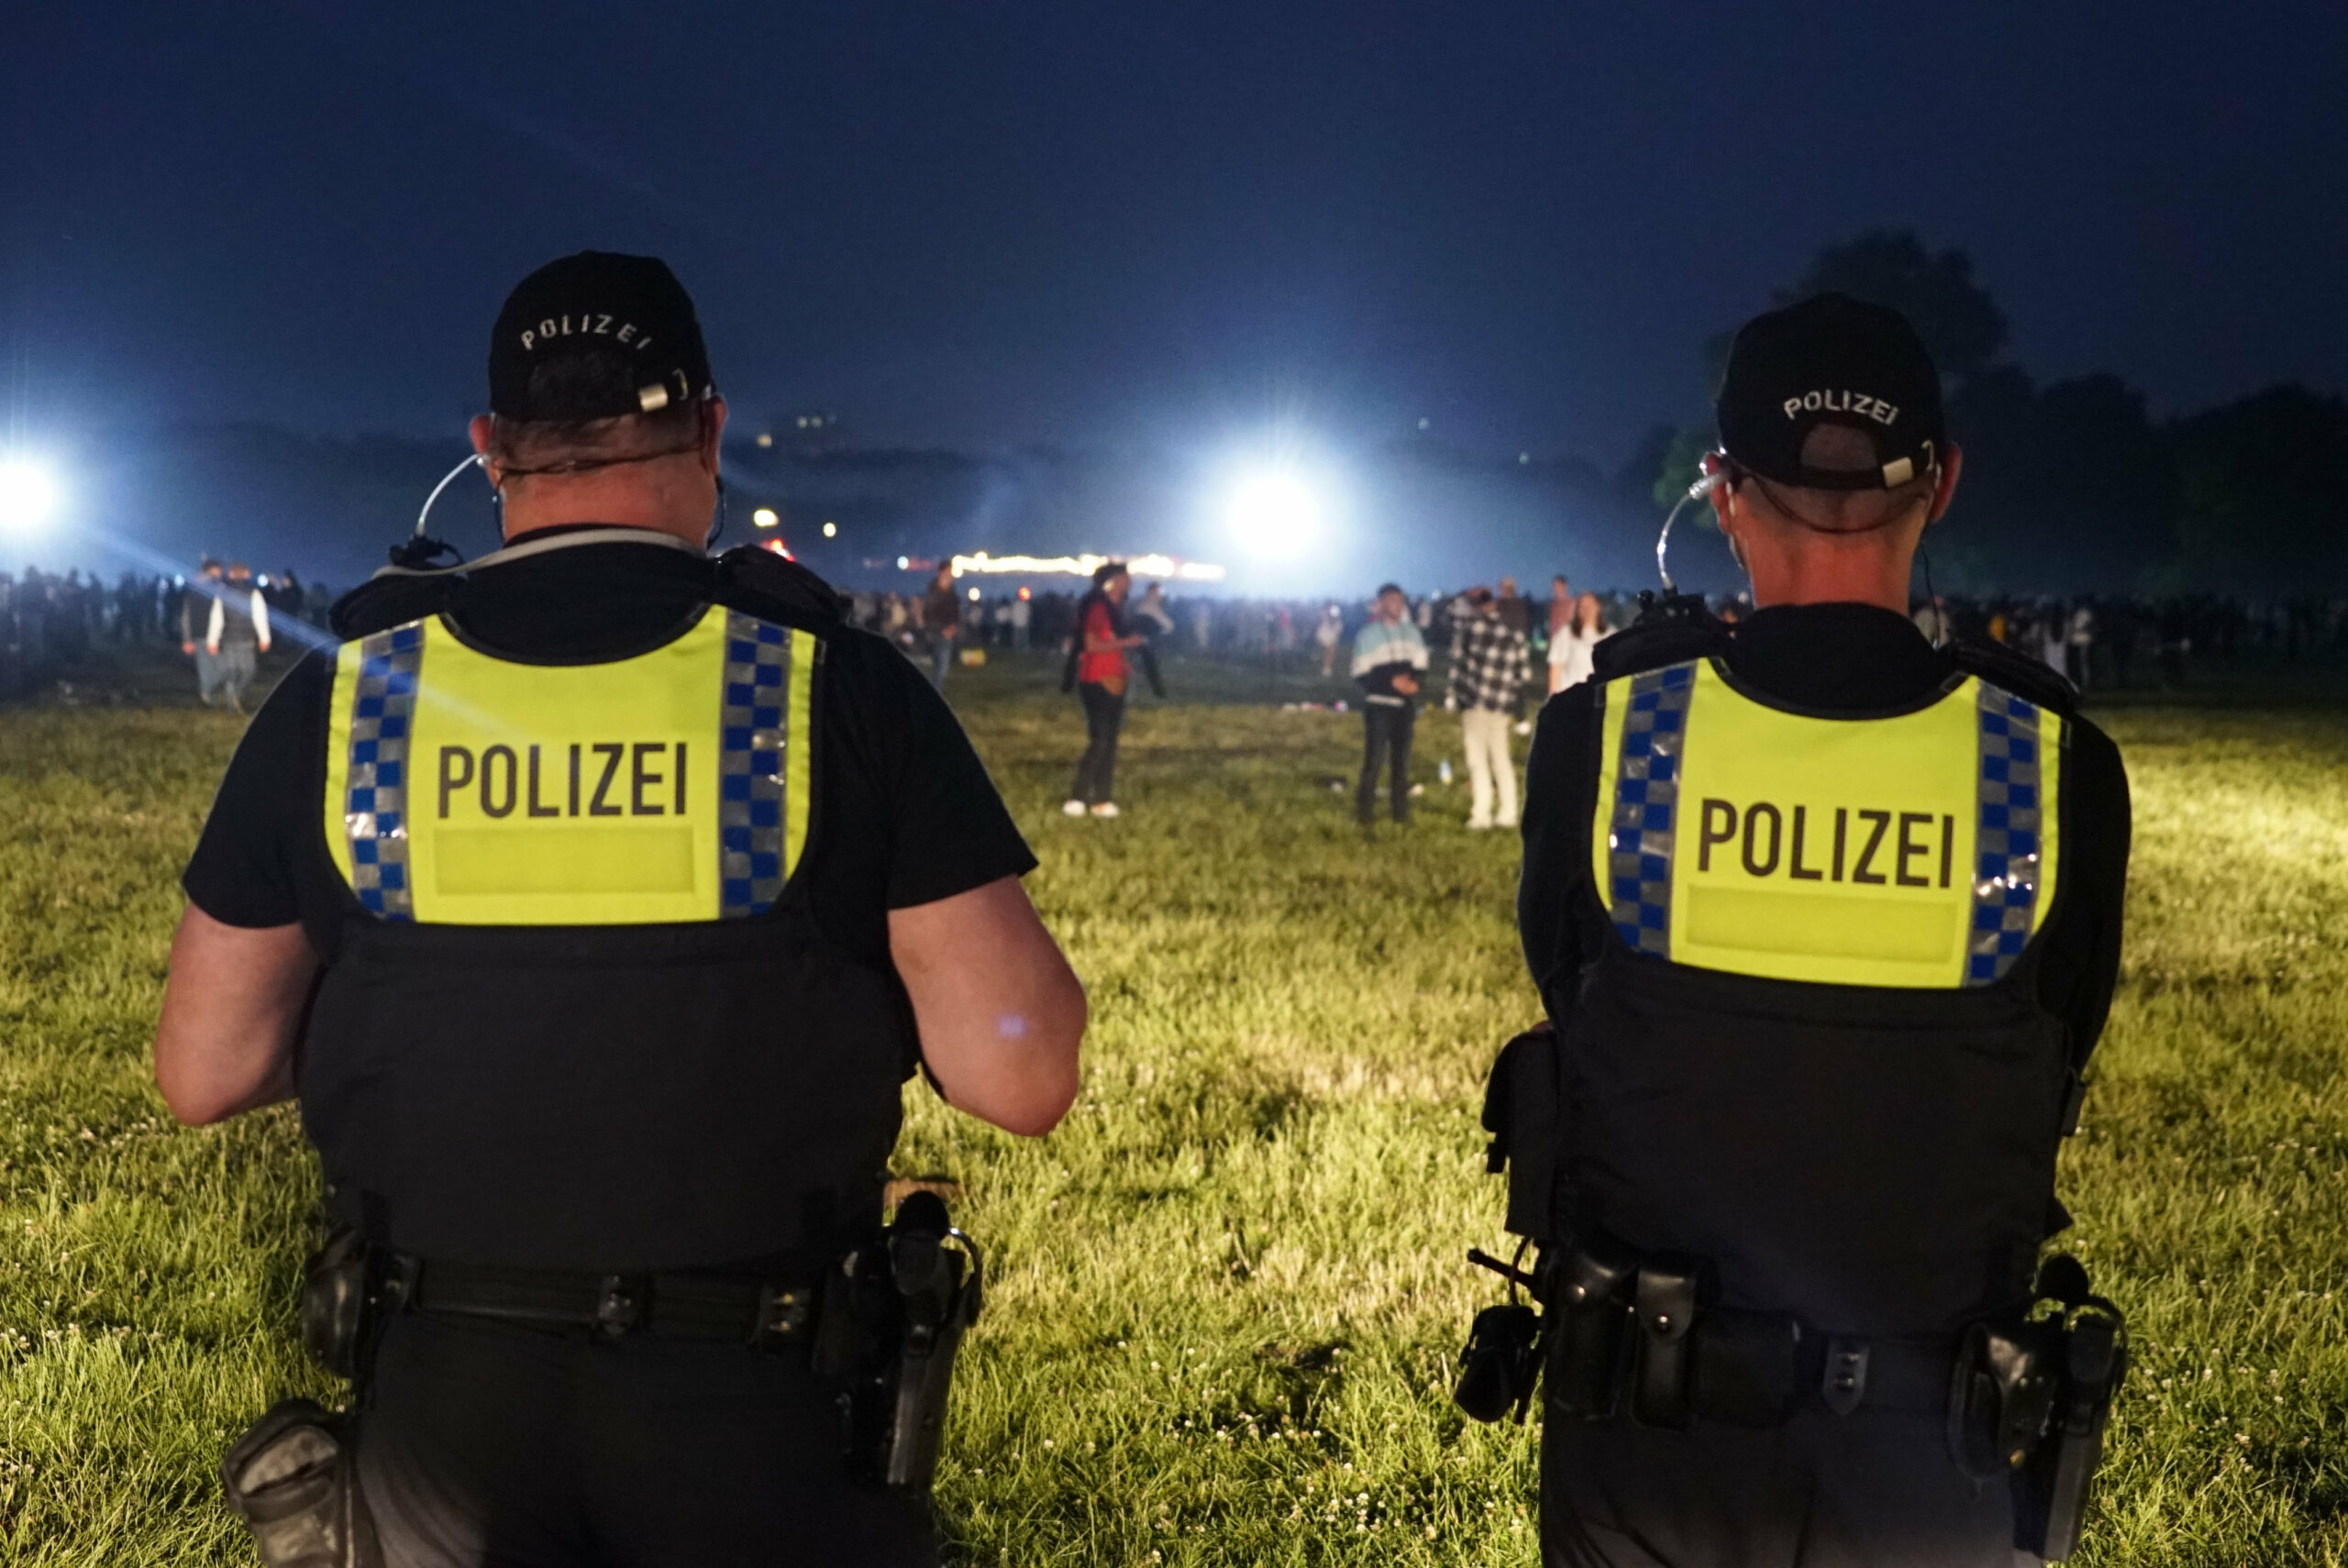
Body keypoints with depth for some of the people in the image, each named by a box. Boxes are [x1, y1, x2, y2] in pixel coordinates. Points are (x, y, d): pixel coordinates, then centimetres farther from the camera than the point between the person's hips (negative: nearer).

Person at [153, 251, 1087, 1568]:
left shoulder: (341, 697, -4)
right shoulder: (844, 683, -11)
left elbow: (203, 1073, 3)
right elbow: (1021, 1078, -14)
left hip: (443, 1403, 2)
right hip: (759, 1412, -2)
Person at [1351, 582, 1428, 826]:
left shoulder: (1412, 633, 11)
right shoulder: (1367, 634, -2)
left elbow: (1420, 666, 11)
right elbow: (1361, 675, -7)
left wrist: (1412, 680, -13)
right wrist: (1392, 681, -20)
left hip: (1405, 704, 4)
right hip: (1378, 703, -4)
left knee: (1402, 758, 7)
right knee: (1374, 757, -9)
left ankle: (1401, 810, 14)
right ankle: (1364, 809, -2)